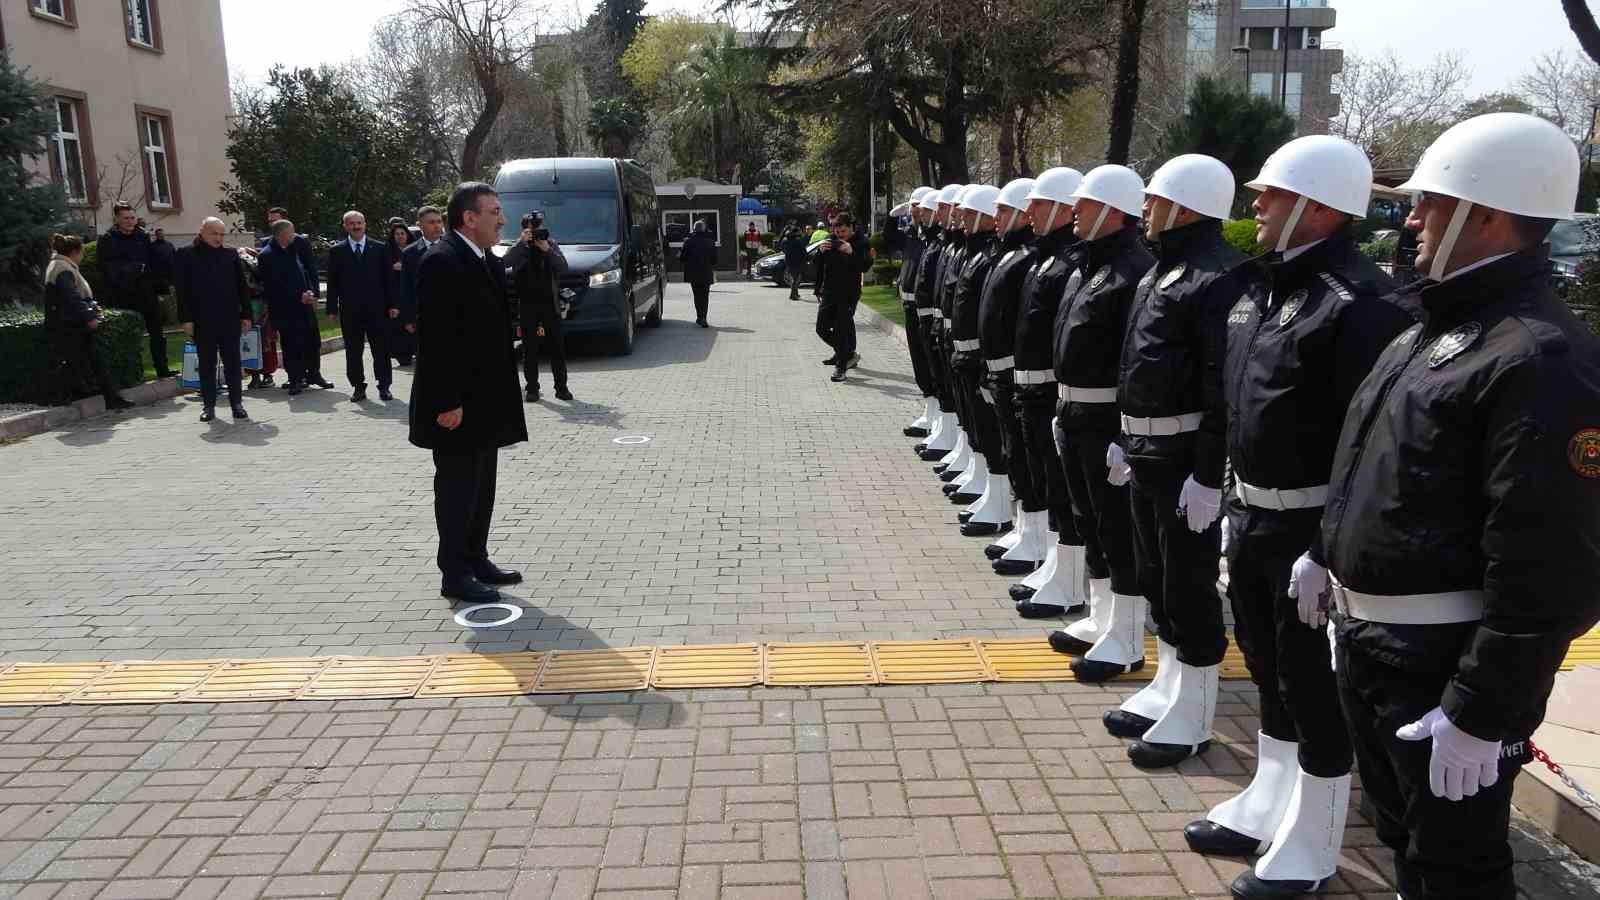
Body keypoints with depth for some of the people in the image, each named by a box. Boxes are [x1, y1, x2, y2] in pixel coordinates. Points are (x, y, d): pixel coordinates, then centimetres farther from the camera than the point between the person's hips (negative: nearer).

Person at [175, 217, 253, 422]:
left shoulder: (231, 254, 8)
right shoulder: (186, 255, 1)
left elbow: (242, 286, 10)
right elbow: (181, 290, -1)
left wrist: (246, 315, 5)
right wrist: (186, 319, -7)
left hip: (230, 319, 1)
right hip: (202, 321, -1)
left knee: (233, 363, 4)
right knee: (206, 365, 6)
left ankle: (237, 403, 11)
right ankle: (208, 405, 13)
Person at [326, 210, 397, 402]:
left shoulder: (380, 248, 5)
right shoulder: (336, 251, 5)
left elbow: (388, 278, 4)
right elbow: (332, 282, 4)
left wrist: (392, 304, -1)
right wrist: (332, 308, -2)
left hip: (377, 308, 0)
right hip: (349, 310, 0)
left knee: (381, 349, 2)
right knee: (353, 351, 5)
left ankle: (384, 386, 11)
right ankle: (358, 387, 14)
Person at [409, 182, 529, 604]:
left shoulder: (489, 263, 13)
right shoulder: (441, 261, -16)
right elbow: (435, 337, -21)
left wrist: (502, 392, 15)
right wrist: (448, 402, -23)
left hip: (486, 399, 9)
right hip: (456, 403, -9)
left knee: (482, 486, 16)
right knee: (458, 487, 0)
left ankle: (476, 560, 28)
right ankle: (455, 575, 10)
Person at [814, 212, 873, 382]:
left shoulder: (860, 242, -5)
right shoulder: (831, 241, 6)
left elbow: (866, 266, -19)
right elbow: (817, 266, 8)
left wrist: (851, 252, -30)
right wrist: (820, 251, -11)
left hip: (849, 293, -5)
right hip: (829, 292, 5)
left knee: (842, 330, -6)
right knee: (822, 328, 6)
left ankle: (841, 367, 5)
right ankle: (849, 354, 23)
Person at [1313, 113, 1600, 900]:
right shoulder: (1429, 330, 10)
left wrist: (1482, 712, -24)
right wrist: (1328, 555, 22)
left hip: (1444, 665, -9)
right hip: (1367, 642, 9)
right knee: (1402, 836, 25)